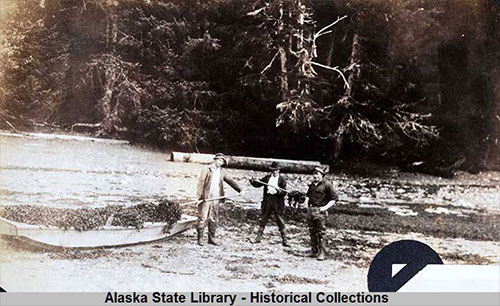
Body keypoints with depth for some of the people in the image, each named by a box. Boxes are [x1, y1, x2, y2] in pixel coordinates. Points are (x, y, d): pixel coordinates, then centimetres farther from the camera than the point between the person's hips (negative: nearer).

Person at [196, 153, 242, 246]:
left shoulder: (222, 171, 11)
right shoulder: (207, 169, -3)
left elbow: (231, 181, 9)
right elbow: (201, 183, -6)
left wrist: (239, 189, -2)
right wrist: (199, 196, -12)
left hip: (216, 199, 5)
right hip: (206, 198, -5)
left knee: (214, 219, 8)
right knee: (203, 218, -3)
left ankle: (211, 238, 16)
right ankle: (200, 238, 3)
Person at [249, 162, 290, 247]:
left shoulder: (282, 180, 0)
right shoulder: (267, 178, 8)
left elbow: (284, 193, -6)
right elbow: (258, 184, 7)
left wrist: (279, 191, -27)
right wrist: (253, 181, -13)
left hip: (278, 202, -3)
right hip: (267, 201, 3)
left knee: (281, 222, 0)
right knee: (263, 220, 9)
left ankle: (284, 240, 4)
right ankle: (259, 237, 18)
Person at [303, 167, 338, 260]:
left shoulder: (326, 185, -4)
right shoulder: (312, 185, 17)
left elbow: (334, 198, -5)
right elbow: (308, 195, 33)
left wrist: (326, 207, -12)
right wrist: (306, 200, 13)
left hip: (320, 211, -7)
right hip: (310, 210, 7)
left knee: (320, 232, -7)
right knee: (312, 232, 10)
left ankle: (322, 253, -4)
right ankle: (314, 251, 18)